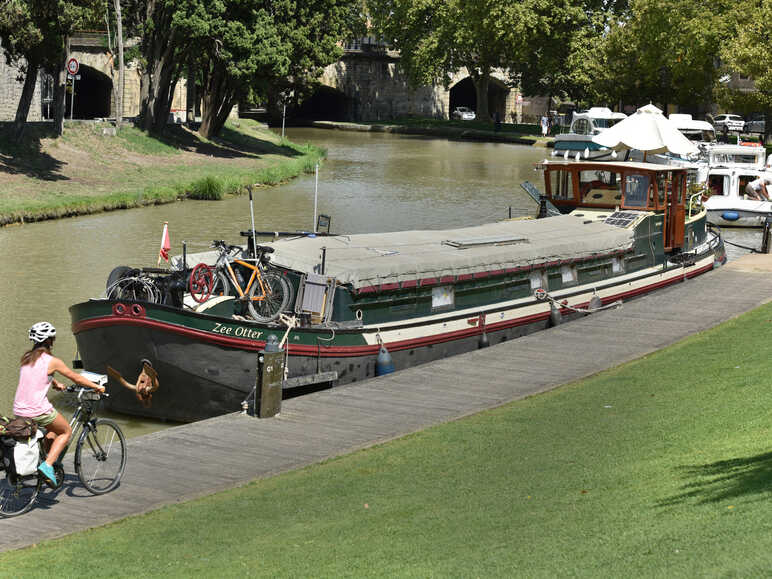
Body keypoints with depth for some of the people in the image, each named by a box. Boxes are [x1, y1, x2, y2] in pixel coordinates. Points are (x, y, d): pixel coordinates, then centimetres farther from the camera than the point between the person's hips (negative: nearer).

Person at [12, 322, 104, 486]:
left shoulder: (26, 358, 10)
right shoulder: (52, 361, -8)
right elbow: (76, 377, 2)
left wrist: (56, 384, 45)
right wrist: (97, 387, 16)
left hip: (19, 411, 7)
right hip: (38, 411, -7)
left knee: (52, 428, 30)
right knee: (66, 431, 15)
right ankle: (47, 464, -1)